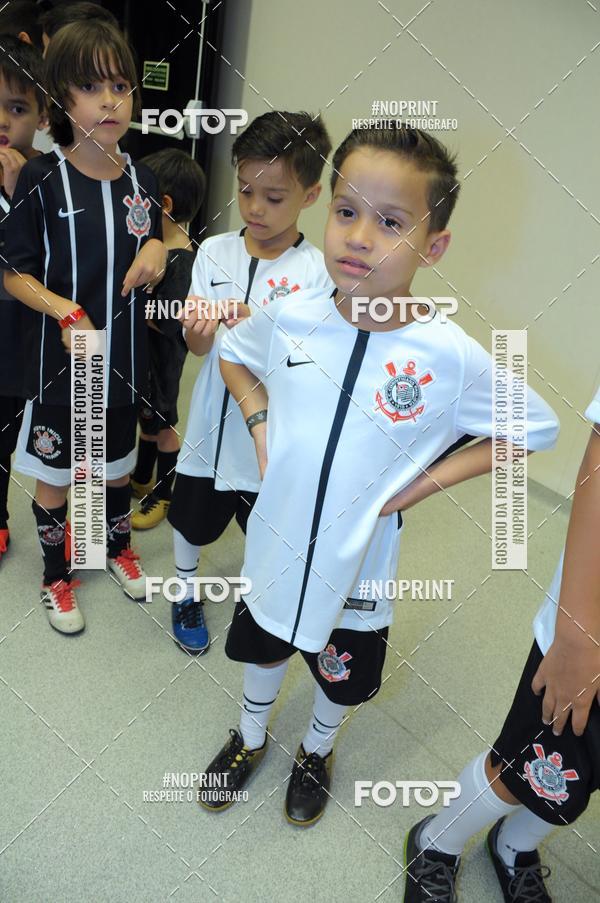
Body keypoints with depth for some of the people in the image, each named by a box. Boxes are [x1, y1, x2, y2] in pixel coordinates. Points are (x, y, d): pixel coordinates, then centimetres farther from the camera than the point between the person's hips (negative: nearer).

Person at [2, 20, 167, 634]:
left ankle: (117, 546, 47)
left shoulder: (141, 180, 1)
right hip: (58, 361, -3)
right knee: (53, 475, 12)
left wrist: (156, 251, -8)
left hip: (123, 359, 4)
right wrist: (64, 310, -24)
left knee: (118, 464, 21)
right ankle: (56, 574, 35)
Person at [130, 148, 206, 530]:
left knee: (162, 424, 9)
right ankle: (141, 479, 43)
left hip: (162, 357, -8)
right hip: (139, 352, 8)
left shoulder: (183, 261, -25)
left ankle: (162, 495, 28)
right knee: (145, 417, 23)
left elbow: (169, 323, -28)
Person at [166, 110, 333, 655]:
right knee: (192, 521, 19)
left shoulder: (316, 272, -12)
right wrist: (199, 329, -29)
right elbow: (197, 347, -6)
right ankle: (187, 594, 48)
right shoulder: (215, 252, -3)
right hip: (212, 422, 3)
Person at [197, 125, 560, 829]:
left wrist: (424, 483, -15)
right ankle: (250, 737, 58)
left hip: (358, 558, -1)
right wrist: (259, 421, -8)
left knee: (342, 677, 24)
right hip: (277, 538, 2)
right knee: (263, 649, 26)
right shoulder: (290, 318, -14)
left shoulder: (448, 355, -23)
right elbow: (232, 353, 8)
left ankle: (317, 751, 58)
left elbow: (534, 427, -9)